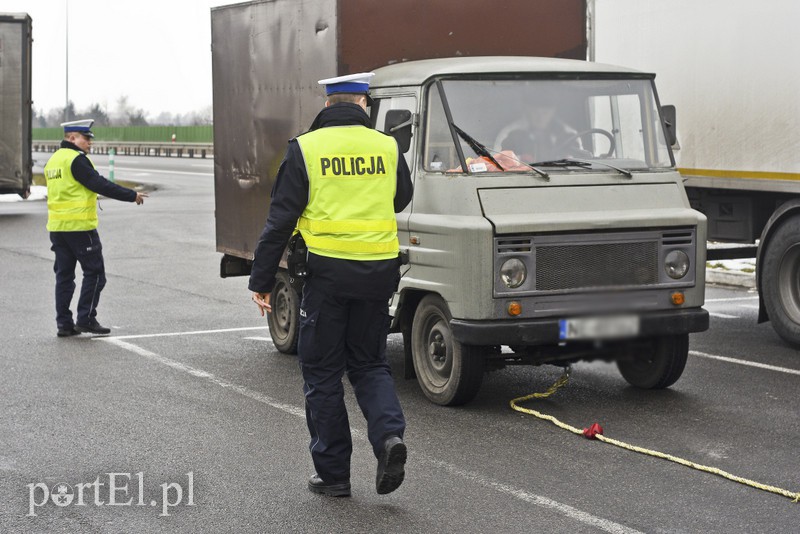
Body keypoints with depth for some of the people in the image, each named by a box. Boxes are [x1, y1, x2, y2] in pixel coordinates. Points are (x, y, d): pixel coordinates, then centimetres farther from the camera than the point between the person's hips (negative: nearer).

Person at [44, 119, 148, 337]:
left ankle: (64, 323, 10)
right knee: (94, 273, 1)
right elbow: (100, 184, -17)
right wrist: (132, 195, -12)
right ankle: (86, 319, 0)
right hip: (80, 226, -9)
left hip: (57, 227, 9)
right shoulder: (77, 159, -13)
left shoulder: (53, 161, 15)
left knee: (64, 274, 11)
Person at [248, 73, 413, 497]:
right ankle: (389, 434, -8)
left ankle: (333, 472, 11)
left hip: (328, 271, -3)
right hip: (378, 270, 3)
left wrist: (261, 280, 1)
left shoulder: (305, 148, -3)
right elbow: (401, 200, 21)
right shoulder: (387, 147, 4)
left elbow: (280, 219, -4)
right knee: (369, 365, 17)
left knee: (322, 372, 9)